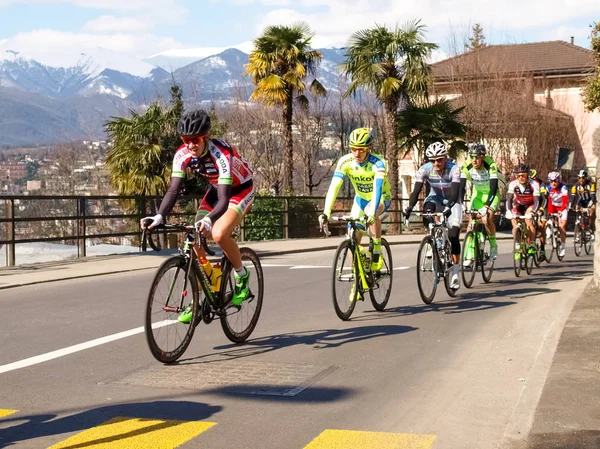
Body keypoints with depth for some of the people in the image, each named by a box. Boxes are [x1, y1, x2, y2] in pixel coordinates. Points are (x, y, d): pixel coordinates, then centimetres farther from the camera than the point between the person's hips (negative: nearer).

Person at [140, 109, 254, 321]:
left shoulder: (221, 154, -35)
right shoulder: (183, 155, -19)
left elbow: (224, 199, -42)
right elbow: (173, 190, -23)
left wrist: (209, 219, -61)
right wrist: (159, 216, -40)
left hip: (241, 189, -6)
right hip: (216, 189, 6)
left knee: (219, 234, -29)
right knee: (196, 239, -9)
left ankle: (242, 276, -2)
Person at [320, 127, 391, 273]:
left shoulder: (378, 162, -31)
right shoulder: (345, 161, -22)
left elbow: (377, 188, -43)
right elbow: (334, 187, -29)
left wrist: (371, 212, -58)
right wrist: (326, 212, -41)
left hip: (381, 197, -4)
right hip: (361, 198, 4)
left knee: (371, 212, -38)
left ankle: (377, 251, -20)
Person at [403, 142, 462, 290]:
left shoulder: (453, 169, -28)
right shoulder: (425, 169, -22)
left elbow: (455, 193, -36)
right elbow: (416, 190, -27)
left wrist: (449, 208, -53)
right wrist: (409, 208, -43)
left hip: (452, 201, -2)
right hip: (435, 199, 2)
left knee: (453, 236, -15)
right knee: (428, 209, -35)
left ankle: (455, 274, -3)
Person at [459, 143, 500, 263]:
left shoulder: (491, 165, -31)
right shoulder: (466, 166, -23)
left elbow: (494, 187, -36)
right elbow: (461, 187, -24)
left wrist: (487, 205, -48)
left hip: (491, 194, -3)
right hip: (477, 193, 3)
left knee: (487, 219, -23)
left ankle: (493, 245, 3)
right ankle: (469, 256, -5)